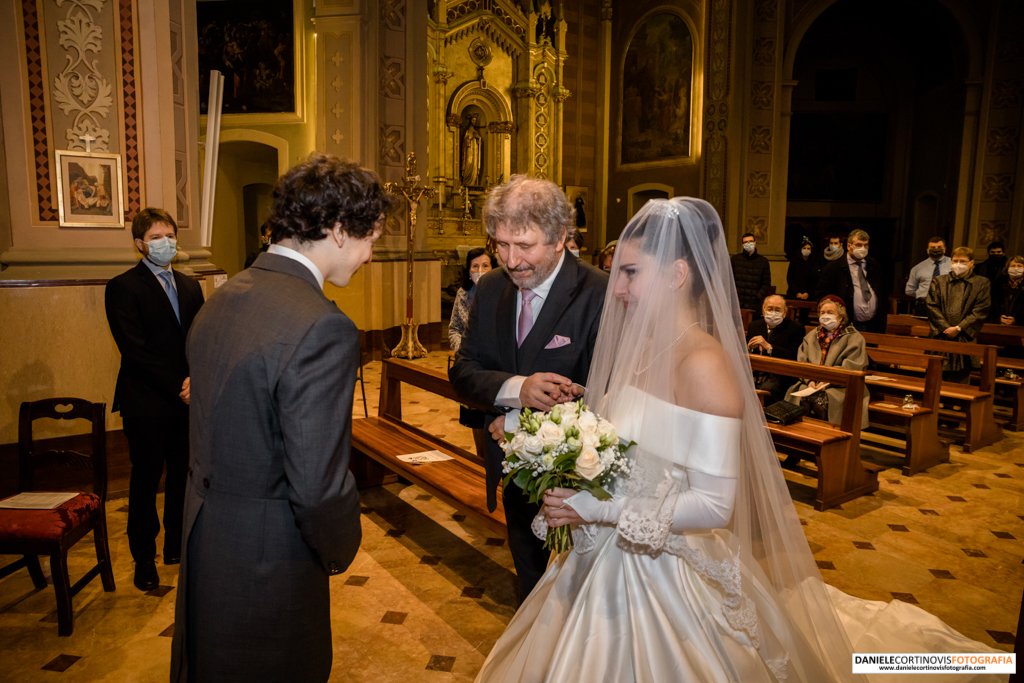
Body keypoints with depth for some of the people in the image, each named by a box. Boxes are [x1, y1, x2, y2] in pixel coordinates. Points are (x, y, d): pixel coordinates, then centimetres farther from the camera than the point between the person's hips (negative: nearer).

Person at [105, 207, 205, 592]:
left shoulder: (189, 287, 13)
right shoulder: (123, 288, -6)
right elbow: (136, 351, -14)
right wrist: (177, 388, -16)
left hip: (186, 401, 5)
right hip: (146, 404, -5)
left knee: (183, 477, 12)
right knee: (146, 481, 6)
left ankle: (177, 546, 28)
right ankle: (144, 559, 20)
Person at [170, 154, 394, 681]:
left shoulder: (222, 297, 1)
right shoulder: (323, 328, -27)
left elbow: (223, 429, 7)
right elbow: (318, 484, -28)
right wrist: (341, 548, -7)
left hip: (204, 539, 8)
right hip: (265, 562, -8)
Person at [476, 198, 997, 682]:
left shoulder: (704, 364, -23)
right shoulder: (638, 347, 1)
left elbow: (714, 506, -24)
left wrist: (599, 509, -24)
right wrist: (573, 490, -2)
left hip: (666, 579, -7)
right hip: (608, 564, 7)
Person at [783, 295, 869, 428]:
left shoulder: (854, 338, 7)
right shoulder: (812, 336, 20)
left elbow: (850, 369, -6)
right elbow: (801, 363, 9)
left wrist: (827, 381, -17)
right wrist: (810, 380, -9)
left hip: (840, 388, -3)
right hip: (811, 384, 3)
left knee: (820, 400, -32)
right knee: (799, 396, -28)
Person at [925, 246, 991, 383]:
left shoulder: (982, 284, 7)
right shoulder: (939, 282, 13)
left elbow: (980, 311, -1)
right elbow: (932, 307, 4)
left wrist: (959, 328, -11)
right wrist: (946, 328, -8)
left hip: (965, 338, -1)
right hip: (940, 337, 1)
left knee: (961, 379, -1)